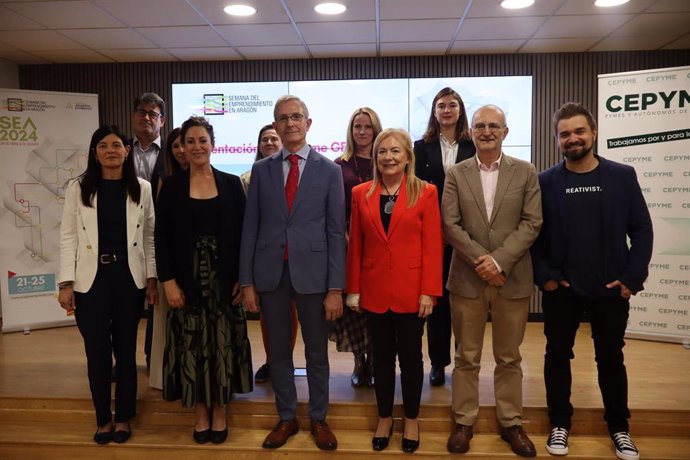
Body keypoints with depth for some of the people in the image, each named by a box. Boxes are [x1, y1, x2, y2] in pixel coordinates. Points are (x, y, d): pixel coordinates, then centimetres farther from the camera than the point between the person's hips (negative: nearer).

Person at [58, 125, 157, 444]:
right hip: (91, 280, 0)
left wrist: (151, 278, 2)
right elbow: (68, 237, 0)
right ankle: (103, 419, 25)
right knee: (97, 352, 5)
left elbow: (149, 236, 6)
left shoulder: (142, 189, 4)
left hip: (129, 278, 1)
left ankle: (123, 418, 26)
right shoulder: (78, 188, 1)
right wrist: (66, 283, -5)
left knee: (126, 350, 10)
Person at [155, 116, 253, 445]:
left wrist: (243, 278, -5)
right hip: (187, 281, 0)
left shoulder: (231, 184, 3)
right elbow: (161, 237, 0)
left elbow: (243, 234, 1)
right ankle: (200, 412, 22)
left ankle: (220, 410, 22)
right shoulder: (172, 186, 2)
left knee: (223, 343, 6)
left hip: (224, 280, 0)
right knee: (193, 344, 6)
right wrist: (168, 281, -8)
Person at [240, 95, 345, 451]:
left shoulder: (329, 170, 0)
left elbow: (336, 232, -3)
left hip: (312, 271, -2)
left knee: (317, 351, 11)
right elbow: (250, 228, 5)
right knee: (279, 351, 13)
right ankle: (286, 418, 31)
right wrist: (247, 281, 1)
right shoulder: (261, 170, 6)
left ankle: (319, 419, 29)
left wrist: (336, 288, -7)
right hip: (270, 272, 2)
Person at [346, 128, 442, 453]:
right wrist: (353, 289, 2)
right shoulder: (361, 193, 4)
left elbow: (432, 245, -5)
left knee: (411, 357, 11)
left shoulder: (425, 192, -3)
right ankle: (384, 418, 31)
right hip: (375, 290, 2)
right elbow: (355, 245, 5)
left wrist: (429, 291, -10)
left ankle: (411, 420, 29)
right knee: (382, 357, 14)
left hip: (411, 290, -2)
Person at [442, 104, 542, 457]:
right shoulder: (456, 174, 4)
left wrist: (499, 260, -15)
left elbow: (532, 223, -4)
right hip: (466, 279, 0)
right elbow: (450, 225, -4)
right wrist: (480, 261, -13)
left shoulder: (525, 172, 4)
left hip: (513, 279, 0)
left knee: (509, 358, 13)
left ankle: (511, 423, 28)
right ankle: (464, 421, 24)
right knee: (466, 357, 10)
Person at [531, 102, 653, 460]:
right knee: (558, 356, 11)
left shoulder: (623, 176, -2)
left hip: (611, 289, 1)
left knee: (611, 359, 14)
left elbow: (641, 230, -1)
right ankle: (560, 424, 29)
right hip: (560, 289, 0)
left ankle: (619, 427, 33)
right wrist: (543, 276, -10)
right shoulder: (544, 182, -3)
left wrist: (632, 278, -8)